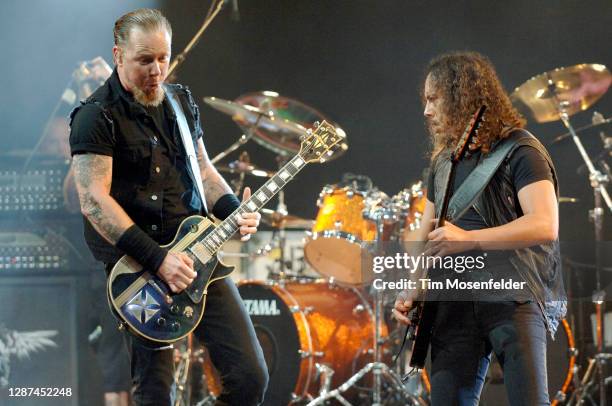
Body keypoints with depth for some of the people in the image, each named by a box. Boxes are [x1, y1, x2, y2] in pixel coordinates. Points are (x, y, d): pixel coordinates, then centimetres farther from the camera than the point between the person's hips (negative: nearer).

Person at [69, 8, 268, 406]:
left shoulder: (181, 101, 13)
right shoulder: (97, 116, -9)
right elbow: (94, 199, -16)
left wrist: (235, 212, 0)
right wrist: (156, 259, -21)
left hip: (197, 253, 6)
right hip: (135, 264, -6)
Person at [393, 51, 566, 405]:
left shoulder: (520, 151, -5)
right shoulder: (444, 162, 20)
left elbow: (545, 226, -18)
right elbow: (427, 234, 27)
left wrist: (468, 239, -22)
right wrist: (412, 290, 10)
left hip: (515, 297, -7)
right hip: (454, 303, 7)